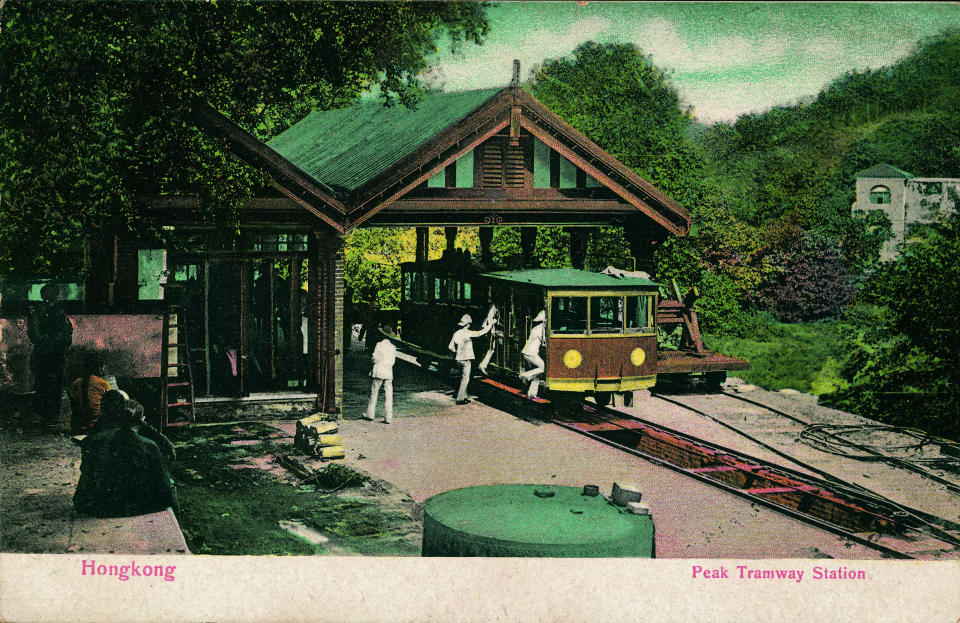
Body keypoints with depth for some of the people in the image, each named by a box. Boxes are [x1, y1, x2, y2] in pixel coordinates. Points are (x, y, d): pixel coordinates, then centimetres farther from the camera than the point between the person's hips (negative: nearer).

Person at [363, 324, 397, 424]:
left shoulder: (379, 345, -7)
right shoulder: (393, 347, 5)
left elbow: (374, 358, -5)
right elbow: (393, 361, 8)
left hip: (378, 372, -3)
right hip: (389, 373, 3)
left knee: (374, 393, 10)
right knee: (388, 396, 3)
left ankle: (370, 413, 18)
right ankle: (388, 418, 1)